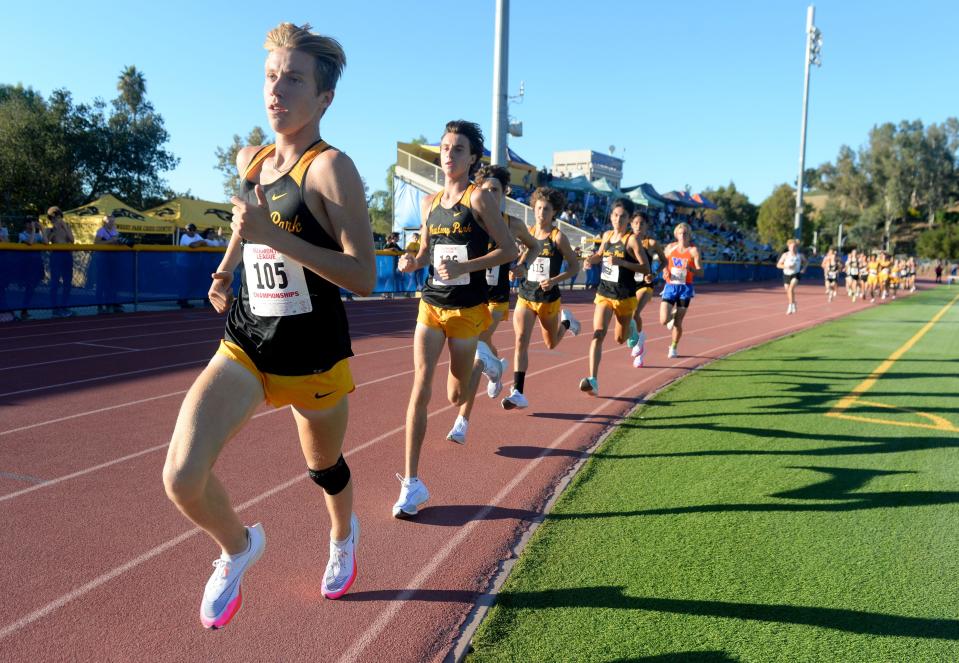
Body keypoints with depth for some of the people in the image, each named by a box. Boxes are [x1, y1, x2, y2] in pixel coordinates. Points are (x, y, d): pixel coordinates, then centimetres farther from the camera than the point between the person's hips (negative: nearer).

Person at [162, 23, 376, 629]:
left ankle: (343, 536, 56)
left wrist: (275, 237, -27)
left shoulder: (331, 167, -15)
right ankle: (238, 548, 22)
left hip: (313, 353, -4)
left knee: (325, 467, 19)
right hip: (246, 344, 5)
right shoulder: (250, 160, 6)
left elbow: (364, 277, -22)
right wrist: (226, 270, 13)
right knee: (182, 478, -12)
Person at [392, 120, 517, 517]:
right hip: (431, 305, 4)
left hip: (467, 308, -4)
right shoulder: (430, 202, 8)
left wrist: (464, 267, -21)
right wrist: (412, 261, -6)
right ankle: (412, 482, -1)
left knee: (455, 396, 9)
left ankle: (480, 361, 44)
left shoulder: (479, 198, -8)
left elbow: (508, 249, -9)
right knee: (420, 389, -7)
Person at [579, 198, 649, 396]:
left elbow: (646, 268, -14)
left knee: (620, 339, 15)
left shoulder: (632, 239, -10)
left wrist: (621, 262, -26)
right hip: (604, 293, 3)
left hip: (625, 296, -3)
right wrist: (591, 259, 3)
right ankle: (593, 380, -19)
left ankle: (631, 327, 51)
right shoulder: (607, 235, 6)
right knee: (598, 334, -14)